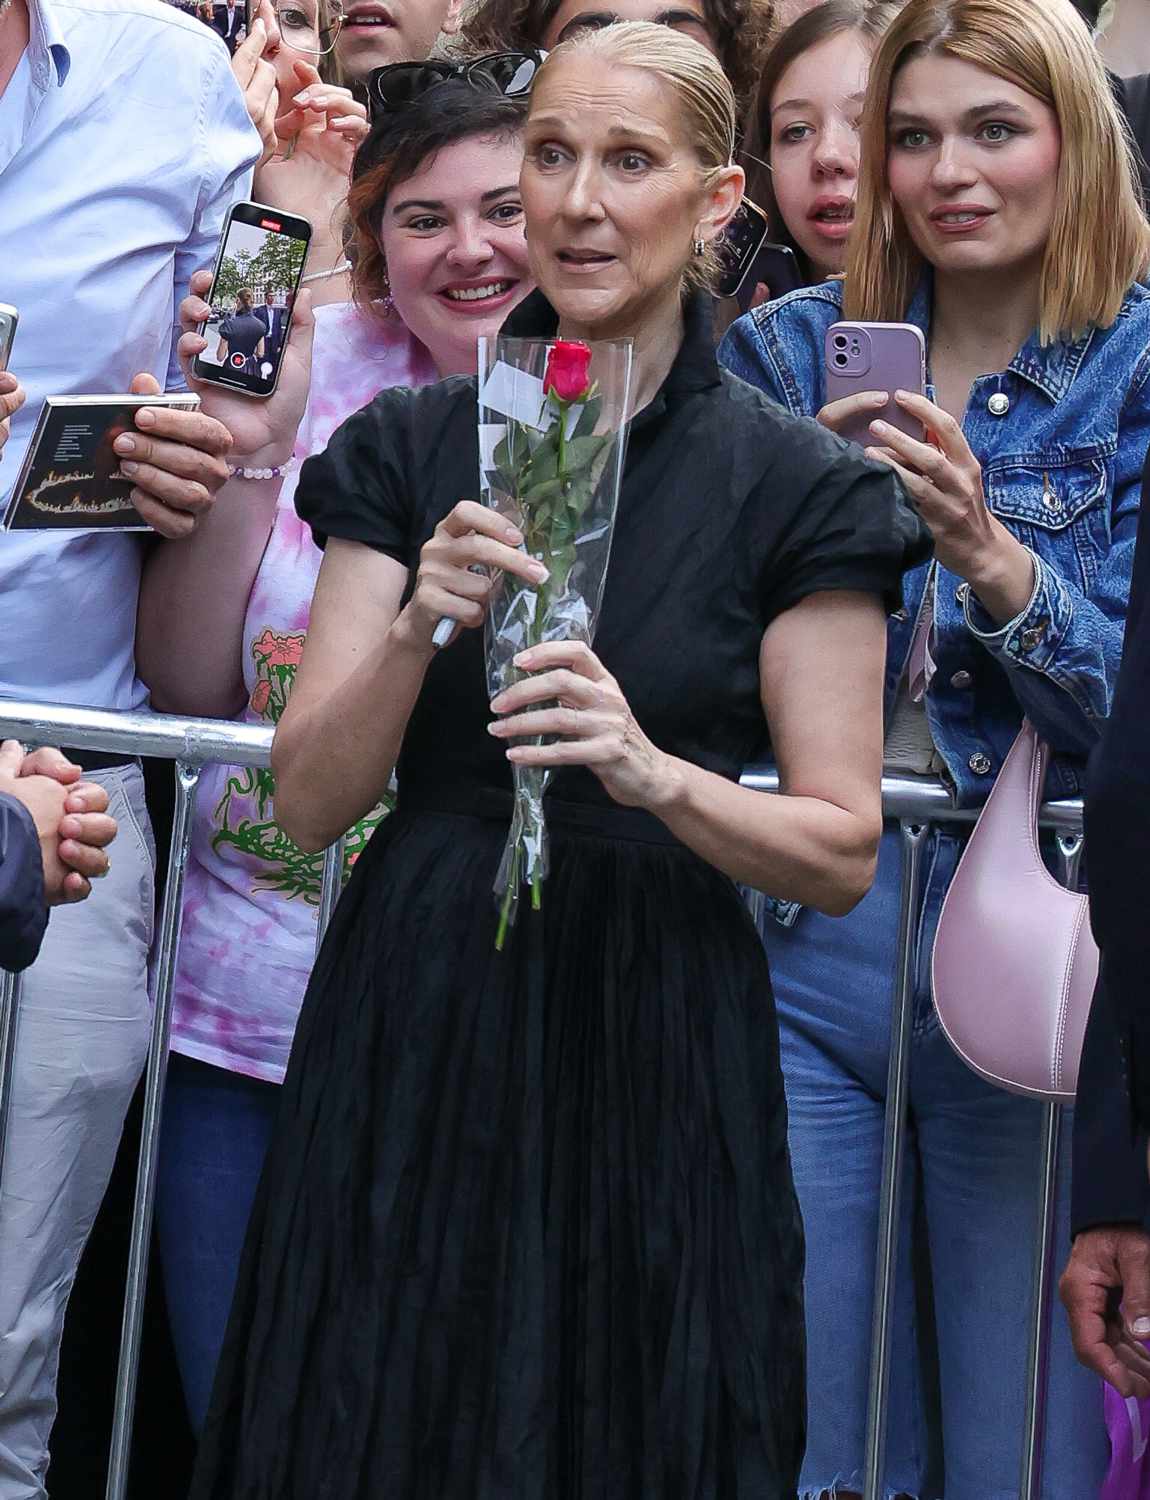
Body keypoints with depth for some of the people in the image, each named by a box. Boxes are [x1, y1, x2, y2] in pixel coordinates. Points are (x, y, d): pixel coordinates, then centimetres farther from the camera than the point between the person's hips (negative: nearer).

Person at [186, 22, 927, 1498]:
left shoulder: (796, 486, -1)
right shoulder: (408, 449, 5)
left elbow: (842, 852, -3)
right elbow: (308, 799, 0)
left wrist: (657, 773, -21)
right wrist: (420, 628, -18)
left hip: (652, 1043, -1)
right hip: (412, 1029, 2)